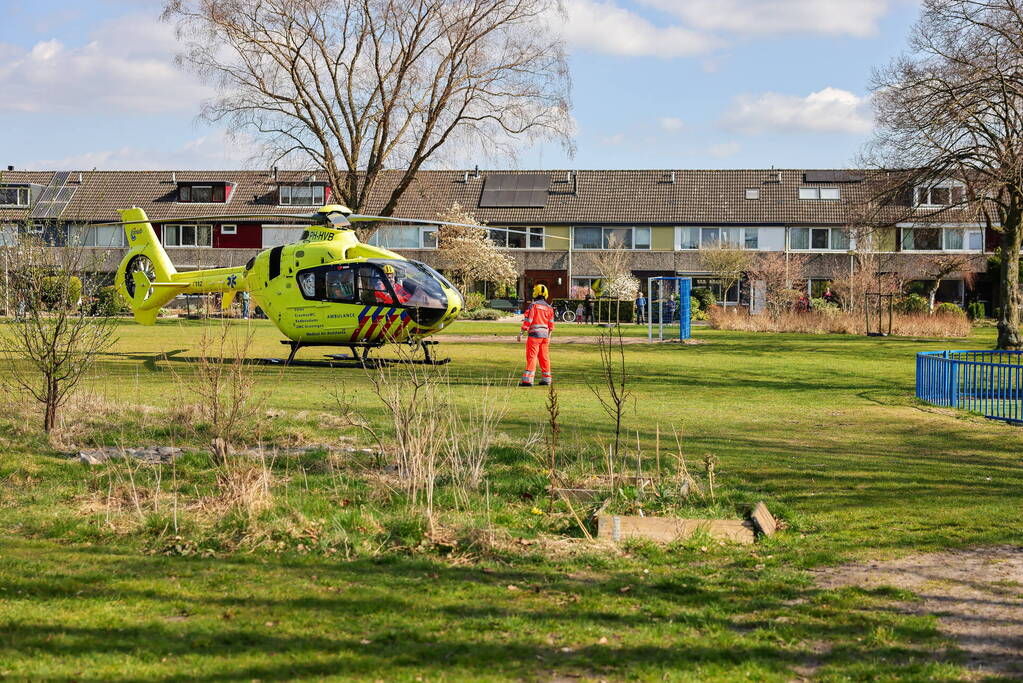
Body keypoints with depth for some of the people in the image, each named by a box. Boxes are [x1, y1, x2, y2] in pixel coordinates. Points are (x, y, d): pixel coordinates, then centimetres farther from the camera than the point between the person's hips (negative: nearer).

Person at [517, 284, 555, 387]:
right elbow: (551, 324, 12)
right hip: (545, 334, 6)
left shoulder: (533, 305, -9)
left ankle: (528, 379, -12)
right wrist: (549, 336, 21)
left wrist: (521, 333, -8)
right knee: (544, 357, 12)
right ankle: (546, 378, 15)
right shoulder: (549, 307, 10)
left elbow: (527, 320, -13)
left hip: (534, 334, -6)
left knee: (531, 356, -7)